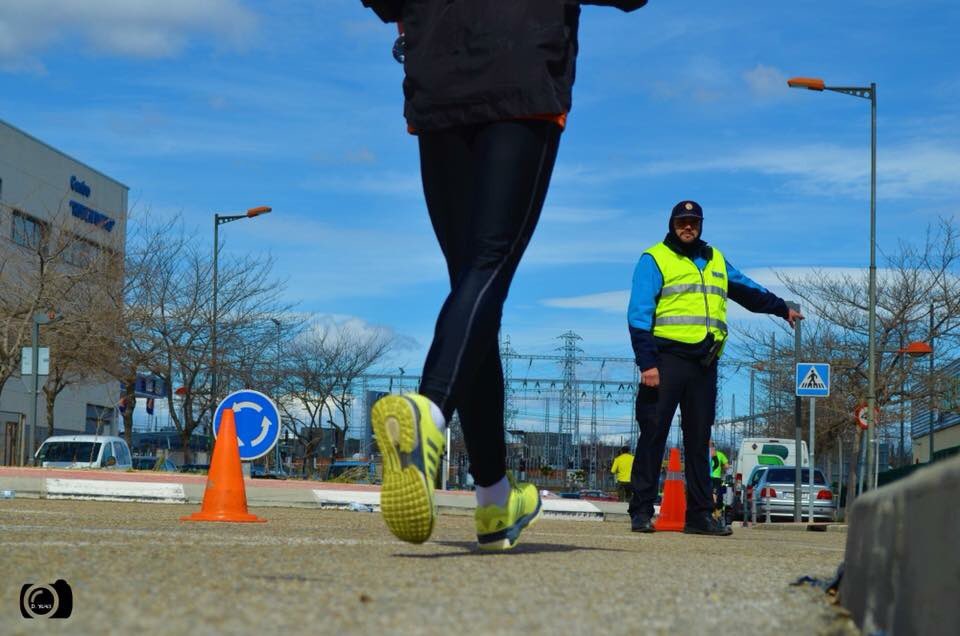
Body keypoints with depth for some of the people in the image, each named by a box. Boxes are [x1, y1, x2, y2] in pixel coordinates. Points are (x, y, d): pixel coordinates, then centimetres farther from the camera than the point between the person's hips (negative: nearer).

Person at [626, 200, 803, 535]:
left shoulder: (715, 260, 21)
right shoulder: (654, 259, 3)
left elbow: (747, 290, 38)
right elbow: (639, 315, -5)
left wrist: (781, 308, 44)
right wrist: (647, 363, -15)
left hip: (704, 363, 5)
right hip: (667, 358, -5)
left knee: (699, 439, 6)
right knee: (653, 434, -6)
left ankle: (700, 514, 8)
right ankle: (641, 511, -3)